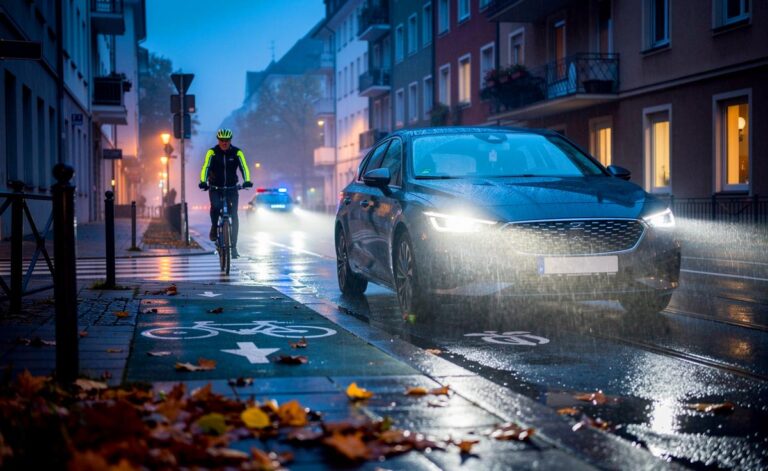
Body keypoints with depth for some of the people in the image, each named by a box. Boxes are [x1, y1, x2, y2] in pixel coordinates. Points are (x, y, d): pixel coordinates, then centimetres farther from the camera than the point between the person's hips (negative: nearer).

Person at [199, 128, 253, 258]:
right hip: (215, 187, -1)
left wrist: (247, 181, -36)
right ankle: (214, 227, -2)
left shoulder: (237, 152, -7)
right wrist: (203, 181, -39)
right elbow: (205, 167, -21)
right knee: (215, 206, -30)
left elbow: (244, 167, -17)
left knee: (234, 216, -6)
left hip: (231, 188, 1)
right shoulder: (212, 152, -10)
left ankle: (233, 246, 2)